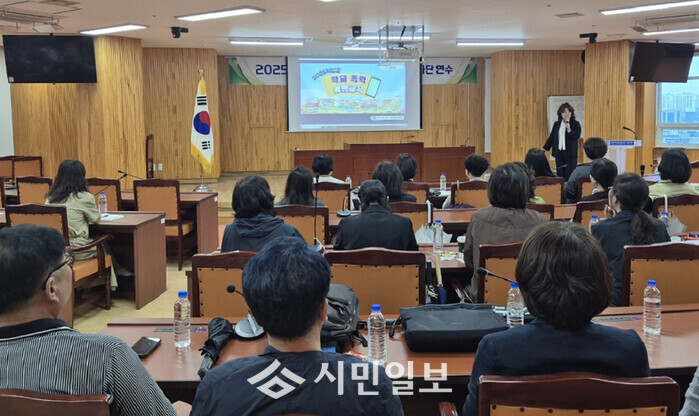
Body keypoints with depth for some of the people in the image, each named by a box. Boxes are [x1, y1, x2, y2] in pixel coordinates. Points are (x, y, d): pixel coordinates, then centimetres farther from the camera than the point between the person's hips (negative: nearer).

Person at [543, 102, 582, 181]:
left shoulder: (575, 124, -1)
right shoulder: (556, 124, 10)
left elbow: (577, 136, -11)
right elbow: (551, 137, 13)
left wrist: (569, 130, -23)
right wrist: (545, 148, 9)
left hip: (570, 153, -4)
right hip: (559, 152, 4)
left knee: (569, 175, -5)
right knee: (560, 174, 6)